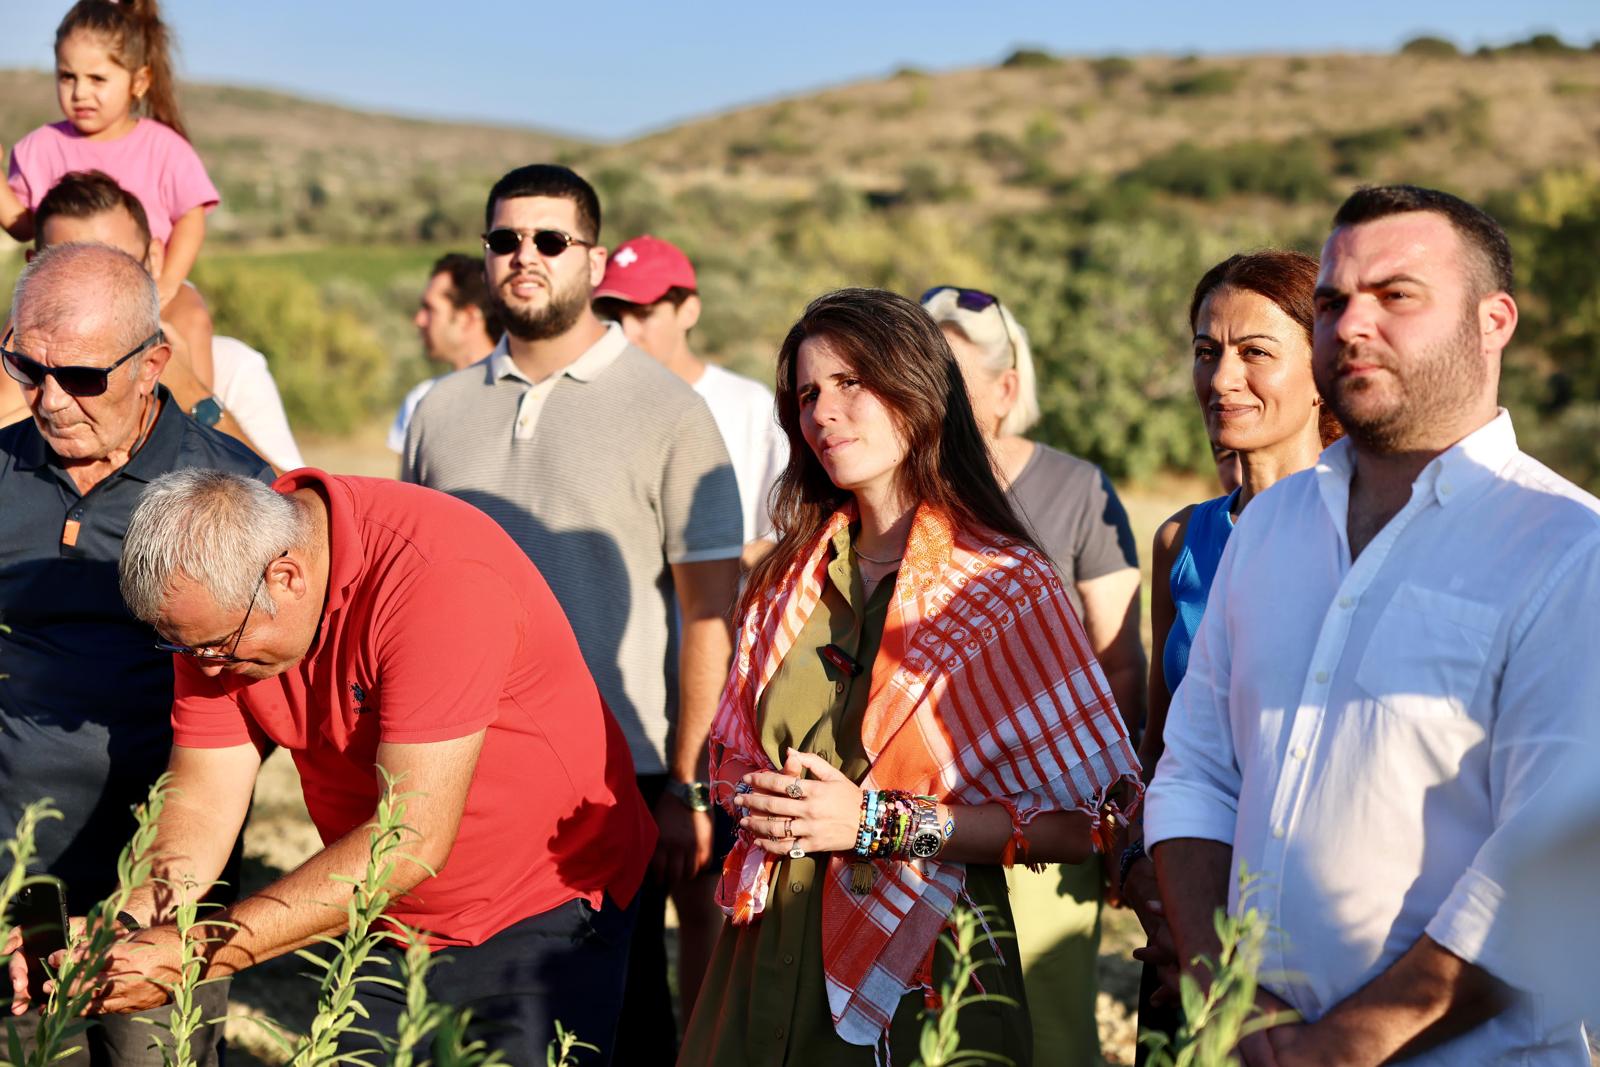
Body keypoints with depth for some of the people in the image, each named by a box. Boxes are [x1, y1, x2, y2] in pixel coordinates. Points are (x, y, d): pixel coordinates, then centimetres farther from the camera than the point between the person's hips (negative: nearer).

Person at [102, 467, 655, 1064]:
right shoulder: (217, 594, -11)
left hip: (544, 918, -5)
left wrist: (208, 950, -35)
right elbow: (200, 806, -8)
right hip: (381, 924, 6)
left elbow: (414, 841, -34)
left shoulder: (442, 576, -32)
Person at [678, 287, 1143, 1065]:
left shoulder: (1008, 584, -8)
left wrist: (879, 824, -18)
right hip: (770, 956, 5)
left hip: (920, 970, -4)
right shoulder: (790, 577, 8)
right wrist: (759, 798, -6)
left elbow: (1085, 820, -12)